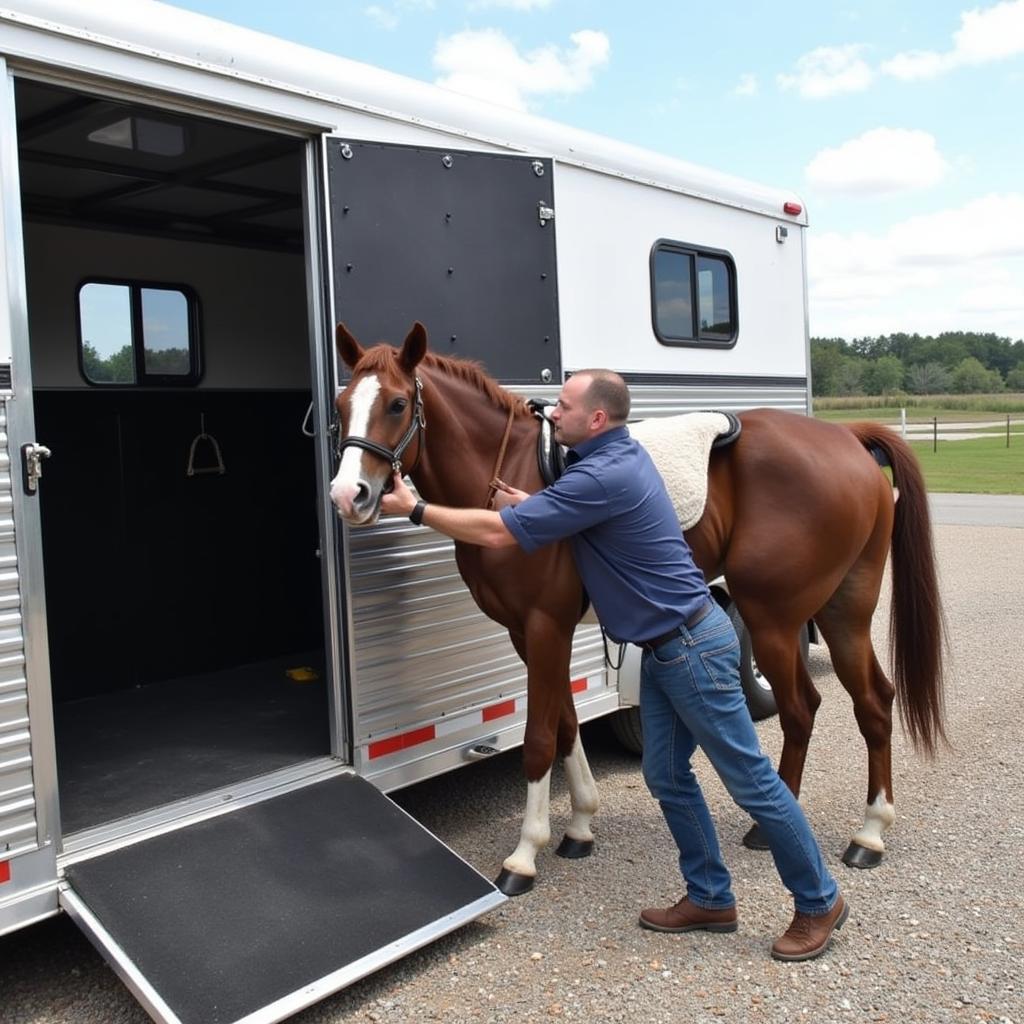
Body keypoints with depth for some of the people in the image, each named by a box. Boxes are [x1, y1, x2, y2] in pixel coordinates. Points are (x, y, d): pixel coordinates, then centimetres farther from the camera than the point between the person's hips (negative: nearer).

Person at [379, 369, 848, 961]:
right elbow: (566, 515, 20)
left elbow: (499, 534, -23)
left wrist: (415, 509, -12)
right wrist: (532, 507, -2)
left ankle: (820, 903, 19)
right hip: (665, 647, 10)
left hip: (692, 646, -10)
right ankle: (711, 898, 27)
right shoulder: (618, 452, 6)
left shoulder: (603, 476, -24)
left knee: (749, 779, 3)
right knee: (666, 775, 14)